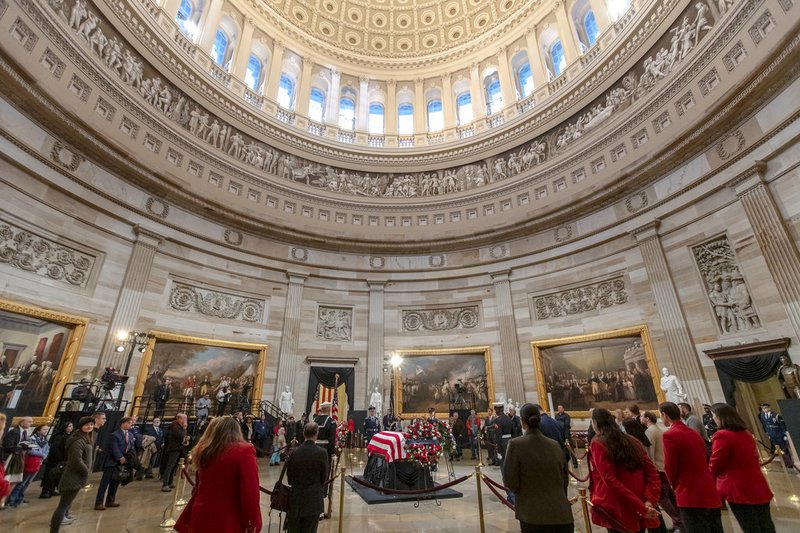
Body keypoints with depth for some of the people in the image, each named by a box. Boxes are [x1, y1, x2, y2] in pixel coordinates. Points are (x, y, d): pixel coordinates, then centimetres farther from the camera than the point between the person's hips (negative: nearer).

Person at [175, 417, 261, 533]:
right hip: (228, 523, -5)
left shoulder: (203, 451, 2)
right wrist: (253, 522, -10)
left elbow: (198, 487, 14)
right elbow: (250, 492, -19)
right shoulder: (244, 451, -17)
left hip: (200, 519, 6)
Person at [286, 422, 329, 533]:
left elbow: (289, 475, 2)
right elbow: (324, 476, -5)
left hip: (295, 499, 2)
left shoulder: (294, 452, -10)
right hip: (314, 499, -1)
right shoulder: (322, 453, -15)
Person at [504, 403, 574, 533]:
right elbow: (565, 480, 11)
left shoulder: (515, 444, -12)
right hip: (562, 515, 4)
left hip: (533, 517, -3)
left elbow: (510, 482, -11)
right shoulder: (555, 445, 2)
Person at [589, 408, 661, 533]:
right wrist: (649, 501, -7)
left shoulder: (597, 444, -9)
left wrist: (641, 508, -13)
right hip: (639, 513, 6)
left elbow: (610, 481, -18)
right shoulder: (633, 442, 9)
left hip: (618, 512, -6)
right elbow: (653, 473, 2)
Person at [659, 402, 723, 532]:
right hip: (710, 493, 8)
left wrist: (676, 486, 6)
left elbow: (670, 467, -14)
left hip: (691, 496, -8)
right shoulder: (694, 433, 11)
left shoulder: (670, 435, -14)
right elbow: (703, 461, 16)